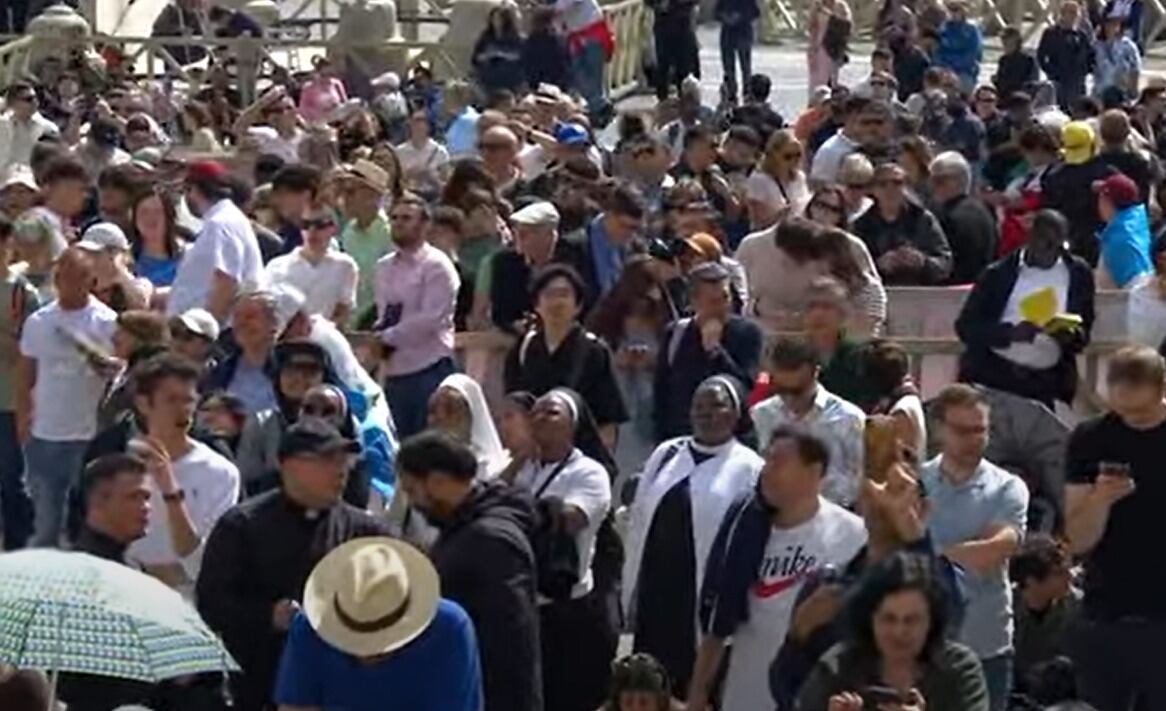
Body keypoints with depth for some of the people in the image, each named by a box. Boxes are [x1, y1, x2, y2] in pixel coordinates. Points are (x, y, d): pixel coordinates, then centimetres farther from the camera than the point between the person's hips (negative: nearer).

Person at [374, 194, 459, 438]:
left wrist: (387, 337, -14)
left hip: (429, 370, -7)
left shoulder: (437, 266, -6)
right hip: (394, 370, 7)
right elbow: (383, 316, 15)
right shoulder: (384, 267, 14)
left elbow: (430, 318, -15)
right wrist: (376, 338, -6)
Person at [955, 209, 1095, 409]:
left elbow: (1084, 331, 13)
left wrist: (1071, 336, -12)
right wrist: (1011, 333, -19)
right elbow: (966, 326, -3)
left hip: (1046, 384, 1)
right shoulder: (999, 273, 1)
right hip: (991, 374, -1)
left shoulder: (1078, 273, 7)